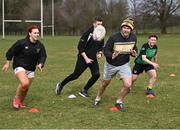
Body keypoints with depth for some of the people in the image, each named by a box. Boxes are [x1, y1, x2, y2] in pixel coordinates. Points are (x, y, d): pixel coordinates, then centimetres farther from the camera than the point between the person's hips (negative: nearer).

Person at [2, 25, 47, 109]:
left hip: (31, 69, 6)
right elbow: (11, 52, -7)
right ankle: (16, 99, -2)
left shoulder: (40, 46, -3)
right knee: (25, 83, -27)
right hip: (19, 67, -5)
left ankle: (20, 102, 36)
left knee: (26, 88, 11)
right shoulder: (21, 43, -17)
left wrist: (40, 64, -17)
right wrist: (7, 63, -2)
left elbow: (43, 56, 4)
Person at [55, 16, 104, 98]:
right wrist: (86, 58, -18)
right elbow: (80, 47, -16)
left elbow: (101, 46, 20)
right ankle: (60, 85, 23)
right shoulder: (88, 33, -17)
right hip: (83, 58, -5)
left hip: (93, 59, 5)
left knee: (96, 74, -11)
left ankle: (84, 91, 6)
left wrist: (100, 53, 0)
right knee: (76, 75, -1)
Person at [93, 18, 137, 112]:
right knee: (105, 83, 16)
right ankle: (97, 99, 43)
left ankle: (119, 102, 13)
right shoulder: (113, 38, -24)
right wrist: (111, 56, -38)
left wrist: (134, 53, -16)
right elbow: (106, 50, -17)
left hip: (124, 65, 2)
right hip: (111, 65, -2)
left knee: (128, 85, -14)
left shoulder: (133, 37, -11)